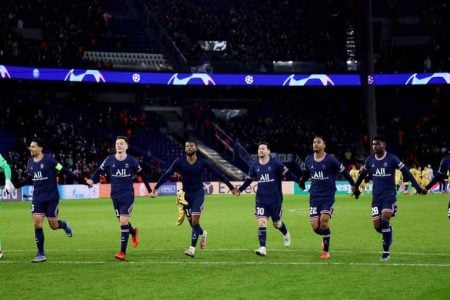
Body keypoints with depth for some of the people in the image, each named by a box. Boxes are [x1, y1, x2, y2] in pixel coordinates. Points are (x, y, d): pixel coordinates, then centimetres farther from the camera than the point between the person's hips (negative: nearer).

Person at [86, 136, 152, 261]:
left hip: (128, 195, -3)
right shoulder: (109, 160, 1)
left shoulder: (131, 161, -3)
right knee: (122, 221, 12)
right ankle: (133, 232, 47)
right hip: (115, 195, 3)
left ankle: (123, 252, -10)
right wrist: (92, 180, -15)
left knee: (123, 221, -13)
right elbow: (99, 171, 7)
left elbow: (142, 175, 9)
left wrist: (150, 190, 14)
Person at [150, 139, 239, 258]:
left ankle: (192, 248, -11)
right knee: (191, 222, 9)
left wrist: (231, 187, -2)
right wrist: (155, 188, -12)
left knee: (195, 220, -14)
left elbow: (218, 174, -4)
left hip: (198, 193, -2)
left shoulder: (203, 162, -10)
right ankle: (202, 233, 42)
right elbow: (167, 174, -6)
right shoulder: (179, 162, -7)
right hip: (186, 194, 2)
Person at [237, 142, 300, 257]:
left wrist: (299, 181, -14)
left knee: (276, 223, 11)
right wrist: (239, 189, 1)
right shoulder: (255, 166, 4)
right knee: (261, 222, -13)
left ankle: (286, 234, 46)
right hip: (261, 199, 2)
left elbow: (288, 173, -6)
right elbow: (248, 180, 13)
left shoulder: (275, 163, -8)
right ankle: (262, 248, -13)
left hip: (275, 199, -2)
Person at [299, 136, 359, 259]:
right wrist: (302, 181, 14)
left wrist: (354, 187, 2)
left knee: (324, 221, -18)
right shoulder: (308, 160, 4)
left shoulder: (331, 160, -9)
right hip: (314, 197, 4)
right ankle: (326, 236, 32)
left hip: (328, 197, -4)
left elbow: (344, 173, -2)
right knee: (315, 226, -4)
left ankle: (326, 250, -1)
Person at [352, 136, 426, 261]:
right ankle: (388, 234, 33)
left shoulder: (392, 159, -8)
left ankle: (386, 252, -9)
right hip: (376, 195, 4)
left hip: (389, 194, -4)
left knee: (385, 221, -18)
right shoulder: (370, 160, 4)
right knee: (377, 225, -1)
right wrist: (355, 186, 34)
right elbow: (363, 174, 23)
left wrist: (418, 188, -10)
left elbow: (406, 172, -6)